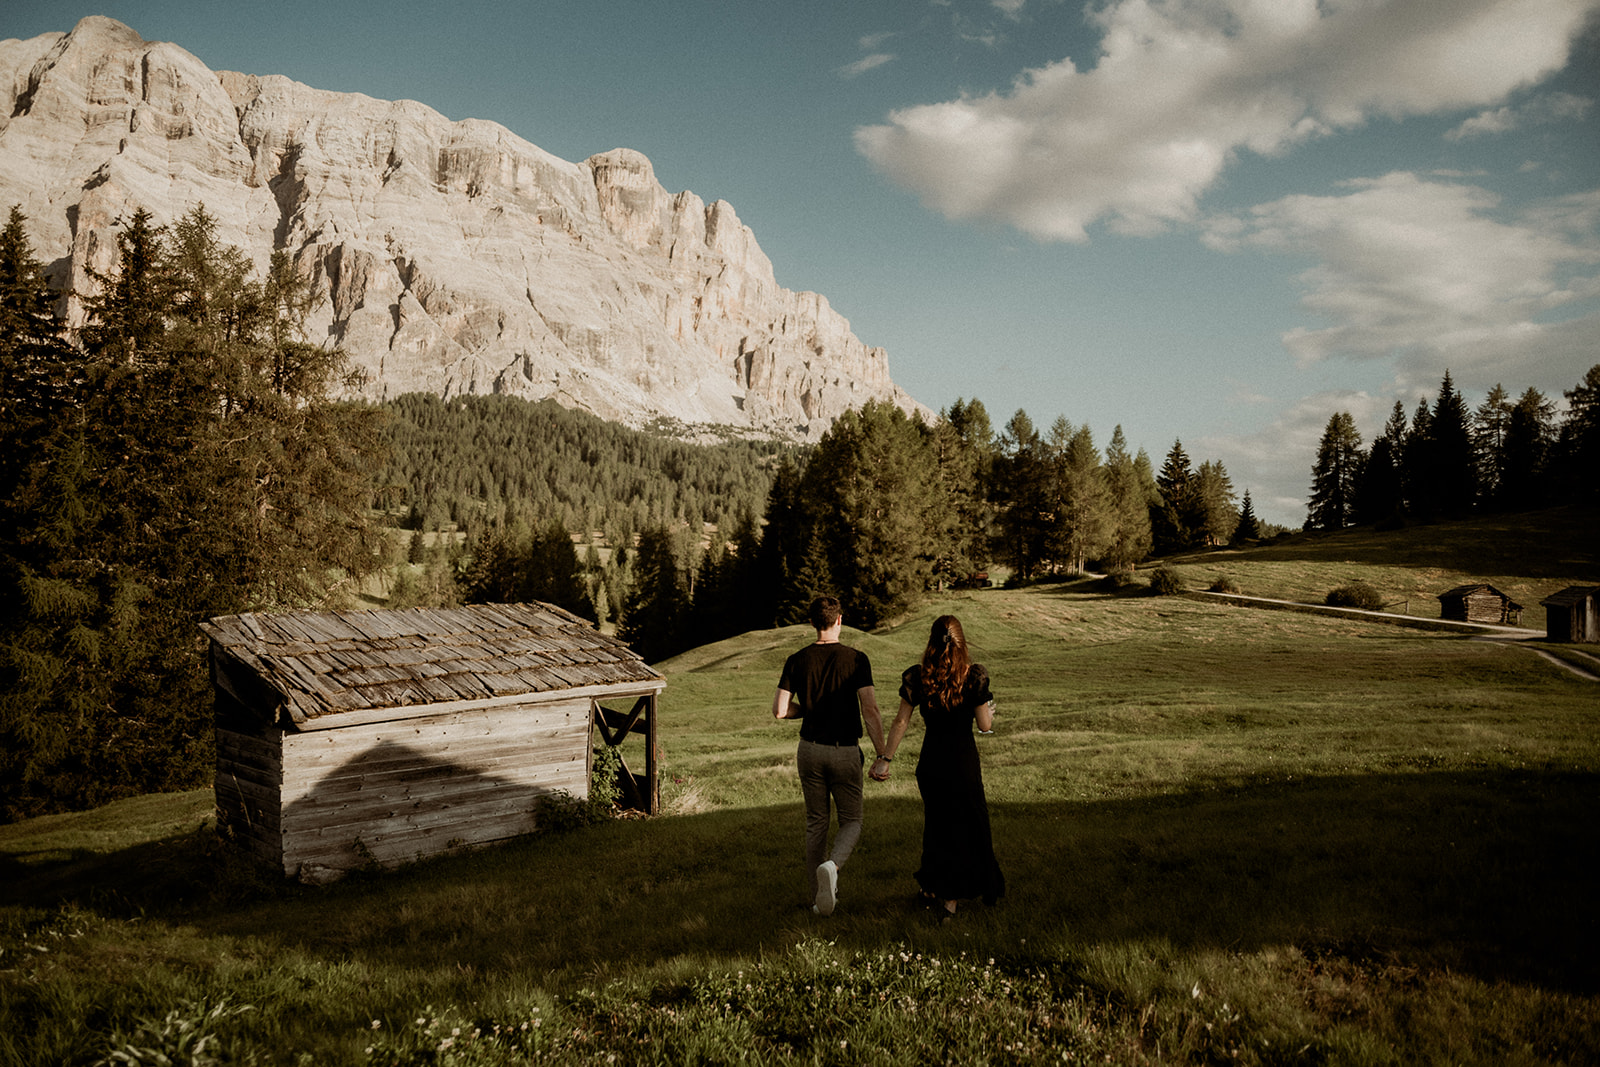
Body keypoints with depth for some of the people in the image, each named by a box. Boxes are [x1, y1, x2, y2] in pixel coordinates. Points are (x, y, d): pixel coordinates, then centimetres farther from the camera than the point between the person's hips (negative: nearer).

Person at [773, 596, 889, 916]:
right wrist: (881, 755, -10)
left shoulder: (797, 661, -2)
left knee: (816, 823, 13)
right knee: (851, 822, 12)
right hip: (845, 752, -2)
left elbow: (779, 710, -6)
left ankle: (820, 900, 14)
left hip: (811, 750, 2)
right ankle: (831, 866, -19)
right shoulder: (856, 660, -9)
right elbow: (870, 709, -16)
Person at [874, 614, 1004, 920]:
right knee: (967, 826, 10)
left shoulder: (916, 677, -7)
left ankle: (933, 887, 30)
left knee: (937, 824, 21)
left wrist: (885, 758, -1)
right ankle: (950, 898, 8)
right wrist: (990, 711, 12)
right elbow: (985, 725, -10)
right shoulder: (974, 676, -13)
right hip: (964, 761, -3)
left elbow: (900, 722, -7)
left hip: (930, 761, 3)